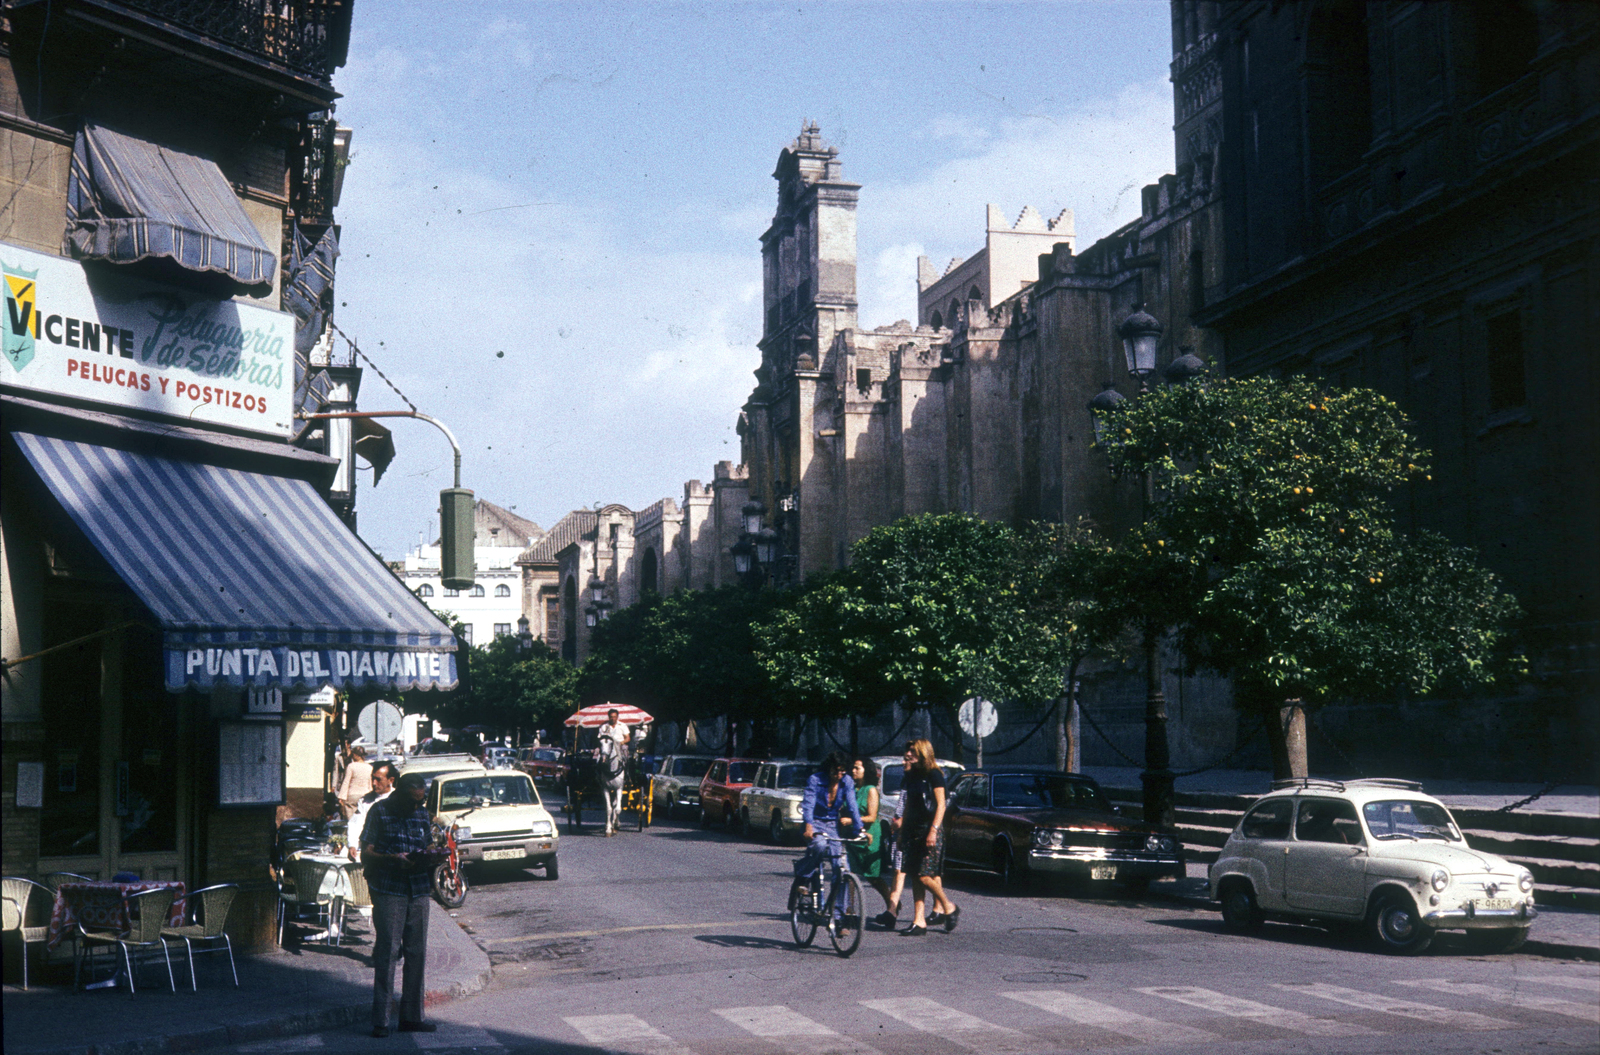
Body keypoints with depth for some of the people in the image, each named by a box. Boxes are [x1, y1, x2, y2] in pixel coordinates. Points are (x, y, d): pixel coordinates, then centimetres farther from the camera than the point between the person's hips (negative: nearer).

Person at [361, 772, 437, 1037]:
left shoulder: (423, 814, 14)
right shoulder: (379, 812, 0)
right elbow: (366, 854, -4)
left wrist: (428, 858, -3)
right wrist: (393, 859, -20)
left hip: (419, 891, 5)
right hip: (388, 891, -5)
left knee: (417, 953, 5)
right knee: (387, 952, -7)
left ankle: (411, 1016, 13)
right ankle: (380, 1020, -3)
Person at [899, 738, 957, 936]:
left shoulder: (933, 775, -7)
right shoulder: (910, 776, 15)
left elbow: (941, 805, -11)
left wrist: (933, 830, -19)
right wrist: (902, 824, 14)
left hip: (930, 829, -7)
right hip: (912, 830, 8)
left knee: (925, 876, -12)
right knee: (915, 877, 3)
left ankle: (948, 907, 8)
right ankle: (919, 921, 3)